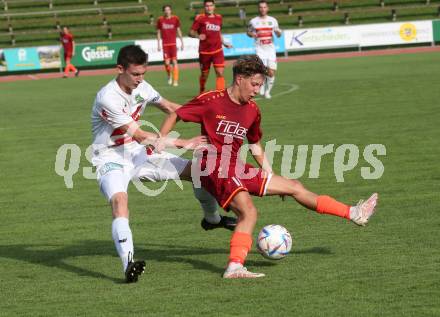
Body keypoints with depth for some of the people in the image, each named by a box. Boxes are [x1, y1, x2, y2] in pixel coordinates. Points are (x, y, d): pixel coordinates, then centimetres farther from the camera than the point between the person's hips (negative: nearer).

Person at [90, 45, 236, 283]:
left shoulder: (141, 87, -2)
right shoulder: (108, 98, -26)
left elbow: (169, 107, 18)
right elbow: (141, 136, -25)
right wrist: (183, 143, -24)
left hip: (138, 154, 7)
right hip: (111, 160, -7)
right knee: (119, 200, -37)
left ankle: (212, 219, 32)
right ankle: (128, 264, -48)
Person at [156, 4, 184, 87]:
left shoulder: (175, 19, 0)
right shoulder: (160, 20, 2)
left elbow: (178, 31, 7)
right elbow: (159, 33, 8)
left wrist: (182, 42, 5)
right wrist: (158, 44, 5)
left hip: (173, 43, -1)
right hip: (165, 44, 1)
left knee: (174, 61, -6)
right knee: (167, 63, -2)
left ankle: (175, 80, -3)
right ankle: (169, 76, 26)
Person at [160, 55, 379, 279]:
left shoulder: (252, 111, 11)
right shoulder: (211, 101, -10)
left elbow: (255, 145, 25)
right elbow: (174, 116, -3)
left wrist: (270, 176, 22)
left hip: (237, 169, 7)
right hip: (214, 169, -7)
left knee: (293, 187, 11)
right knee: (248, 212, -31)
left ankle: (353, 214, 21)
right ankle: (235, 267, -40)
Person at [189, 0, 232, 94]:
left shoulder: (219, 18, 9)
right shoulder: (200, 18, -4)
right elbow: (191, 32, -7)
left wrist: (224, 43, 15)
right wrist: (198, 36, -26)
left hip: (217, 51, 2)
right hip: (204, 51, -2)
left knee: (220, 73, -14)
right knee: (204, 74, 11)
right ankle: (202, 92, 36)